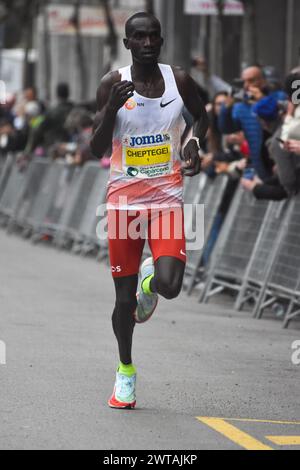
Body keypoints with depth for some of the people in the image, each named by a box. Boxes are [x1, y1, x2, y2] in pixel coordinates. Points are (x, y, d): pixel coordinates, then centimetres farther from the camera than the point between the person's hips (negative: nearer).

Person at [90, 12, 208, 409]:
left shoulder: (179, 80, 0)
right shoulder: (113, 86, -4)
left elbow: (201, 116, 20)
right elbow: (96, 150, -5)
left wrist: (194, 145, 0)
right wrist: (112, 107, -20)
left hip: (167, 197, 0)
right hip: (124, 198, 0)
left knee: (169, 285, -19)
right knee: (124, 296, 5)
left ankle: (150, 280, 20)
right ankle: (125, 369, 28)